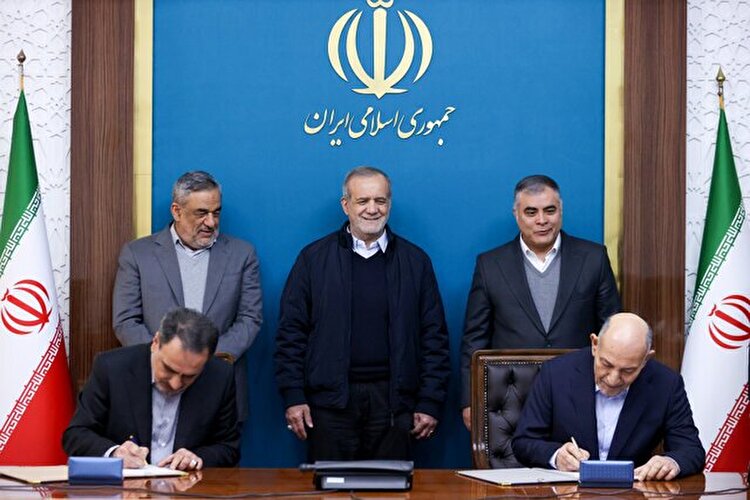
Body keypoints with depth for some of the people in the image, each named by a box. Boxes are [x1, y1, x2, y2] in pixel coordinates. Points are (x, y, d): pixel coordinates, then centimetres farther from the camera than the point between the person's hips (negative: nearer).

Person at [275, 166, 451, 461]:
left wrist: (430, 403, 1)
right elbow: (290, 333, 5)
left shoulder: (415, 261, 9)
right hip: (331, 400, -1)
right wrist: (293, 397, -3)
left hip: (393, 402, 1)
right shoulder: (314, 258, 6)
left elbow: (434, 336, 8)